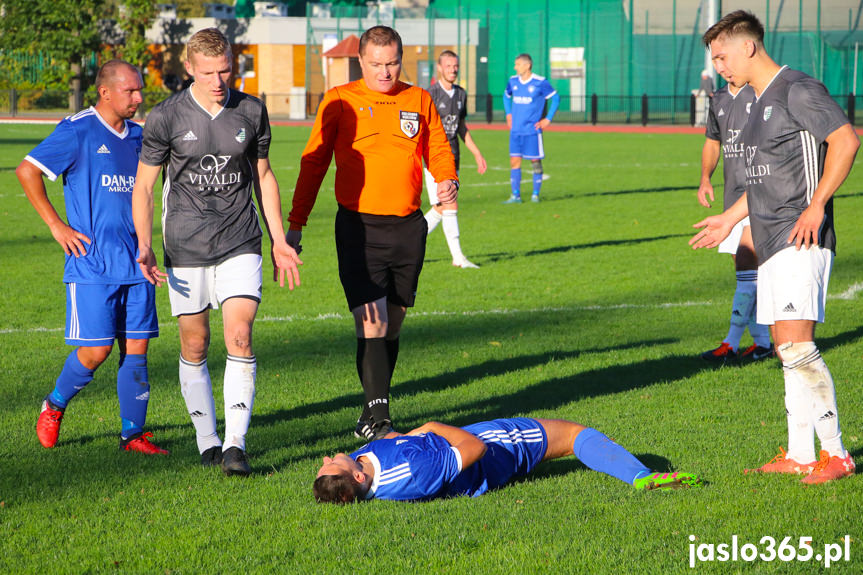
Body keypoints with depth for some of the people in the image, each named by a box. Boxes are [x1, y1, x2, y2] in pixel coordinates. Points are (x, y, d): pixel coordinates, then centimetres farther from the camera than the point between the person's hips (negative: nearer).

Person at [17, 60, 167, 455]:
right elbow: (27, 170, -8)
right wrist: (56, 225, -9)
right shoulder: (78, 131, -7)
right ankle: (54, 406, 19)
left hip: (135, 263, 6)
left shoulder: (136, 135, 13)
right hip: (92, 263, -6)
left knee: (136, 347, 2)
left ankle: (133, 433, 9)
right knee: (95, 350, -7)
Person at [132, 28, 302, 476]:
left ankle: (235, 444, -12)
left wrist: (279, 241, 13)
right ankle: (206, 440, 20)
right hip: (186, 247, -1)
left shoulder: (251, 112, 3)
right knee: (194, 345, 5)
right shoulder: (165, 117, -4)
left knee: (239, 337, -13)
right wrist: (144, 246, -11)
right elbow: (143, 186, 2)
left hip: (240, 243, 1)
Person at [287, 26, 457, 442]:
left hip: (408, 227, 4)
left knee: (392, 324, 10)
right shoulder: (339, 102, 1)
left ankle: (373, 413, 21)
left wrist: (448, 181, -7)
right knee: (372, 325, -13)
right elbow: (314, 162, 4)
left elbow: (438, 152, 16)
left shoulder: (419, 100, 9)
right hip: (359, 225, -3)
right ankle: (376, 418, -12)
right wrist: (296, 224, 1)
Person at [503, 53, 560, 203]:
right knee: (514, 161, -1)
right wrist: (508, 114, 16)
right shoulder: (513, 81, 7)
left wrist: (548, 119, -3)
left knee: (535, 161, 2)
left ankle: (536, 194, 12)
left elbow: (555, 98, 0)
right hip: (516, 130, 4)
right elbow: (506, 96, 27)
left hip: (532, 129, -4)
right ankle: (515, 195, 3)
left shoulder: (540, 82, -8)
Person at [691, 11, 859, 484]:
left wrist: (816, 206, -21)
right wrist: (729, 218, 33)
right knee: (787, 351, 9)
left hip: (801, 239, -10)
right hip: (772, 242, 10)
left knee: (795, 344, -16)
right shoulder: (759, 103, 20)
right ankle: (799, 454, 13)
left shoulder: (798, 90, -9)